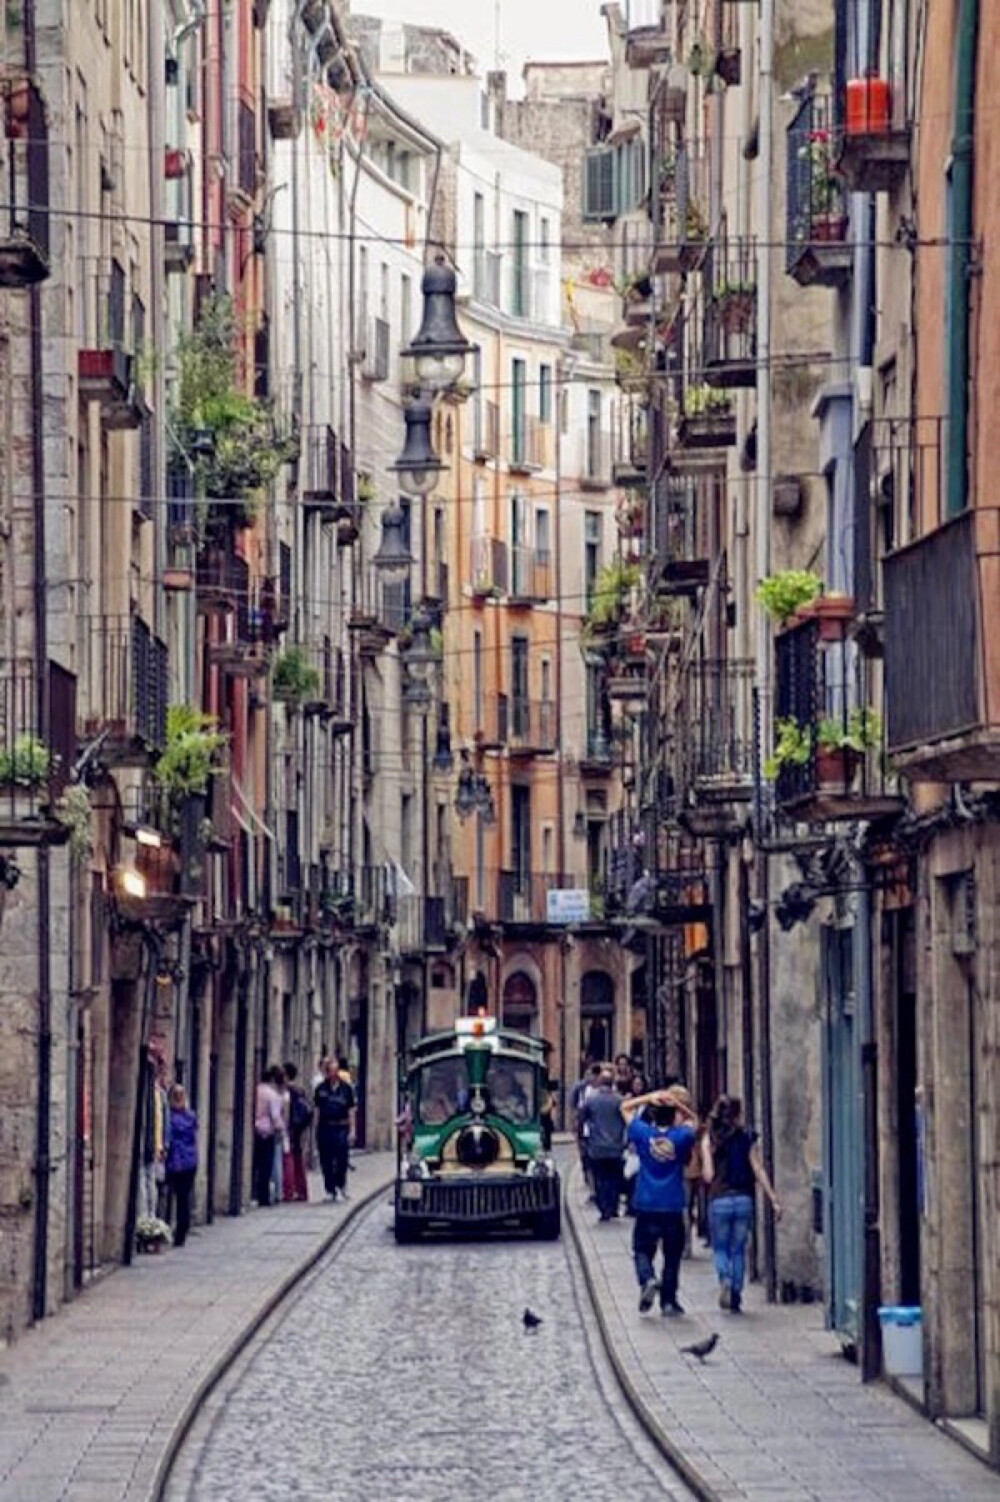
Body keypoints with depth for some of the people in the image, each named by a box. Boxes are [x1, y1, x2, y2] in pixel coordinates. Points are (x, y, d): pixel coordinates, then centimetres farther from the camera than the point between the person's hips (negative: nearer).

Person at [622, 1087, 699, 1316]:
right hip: (673, 1209, 1)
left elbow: (626, 1107, 8)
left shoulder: (643, 1134, -6)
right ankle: (668, 1301, 10)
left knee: (643, 1250, 9)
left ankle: (647, 1279, -20)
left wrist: (650, 1098, -3)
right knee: (672, 1255, 11)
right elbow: (692, 1119, 16)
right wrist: (677, 1104, 0)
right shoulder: (681, 1136, -5)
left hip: (646, 1208, -1)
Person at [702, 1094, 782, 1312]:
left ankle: (725, 1279, -18)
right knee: (738, 1249, 12)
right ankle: (736, 1296, 9)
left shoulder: (710, 1140, 0)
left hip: (719, 1200, -1)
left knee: (720, 1248, 12)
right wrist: (773, 1199, -3)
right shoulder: (748, 1139, 1)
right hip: (744, 1199, 1)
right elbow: (758, 1170, -4)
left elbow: (708, 1175, -5)